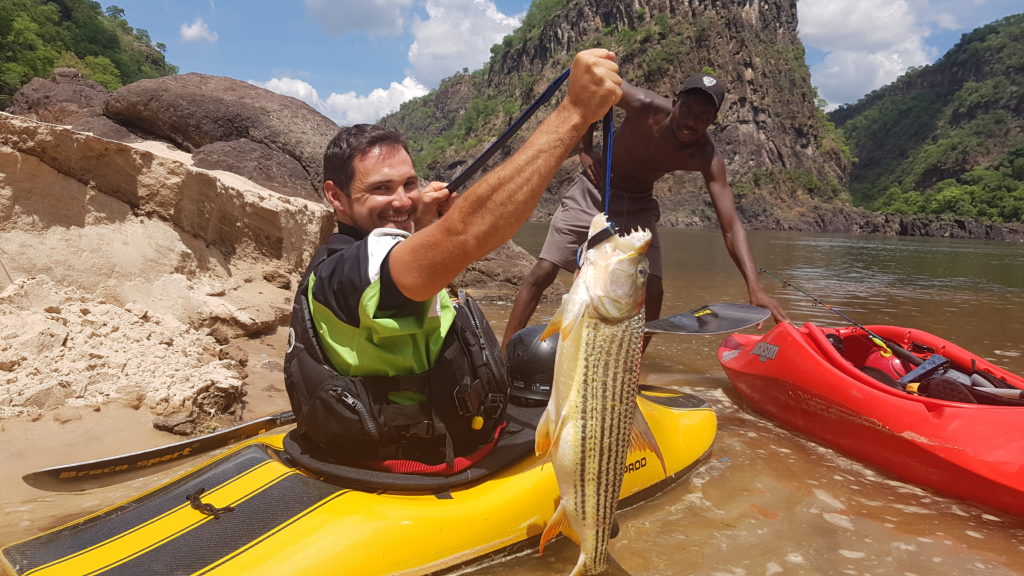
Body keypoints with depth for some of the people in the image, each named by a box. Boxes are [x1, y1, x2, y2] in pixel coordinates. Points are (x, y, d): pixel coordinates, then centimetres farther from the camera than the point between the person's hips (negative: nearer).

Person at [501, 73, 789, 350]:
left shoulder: (706, 158, -23)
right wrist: (584, 150, -16)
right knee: (541, 274, -8)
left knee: (653, 290, -8)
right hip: (593, 192, -2)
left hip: (638, 207, 2)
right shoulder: (645, 106, -27)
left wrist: (755, 288, -40)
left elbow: (731, 226, -28)